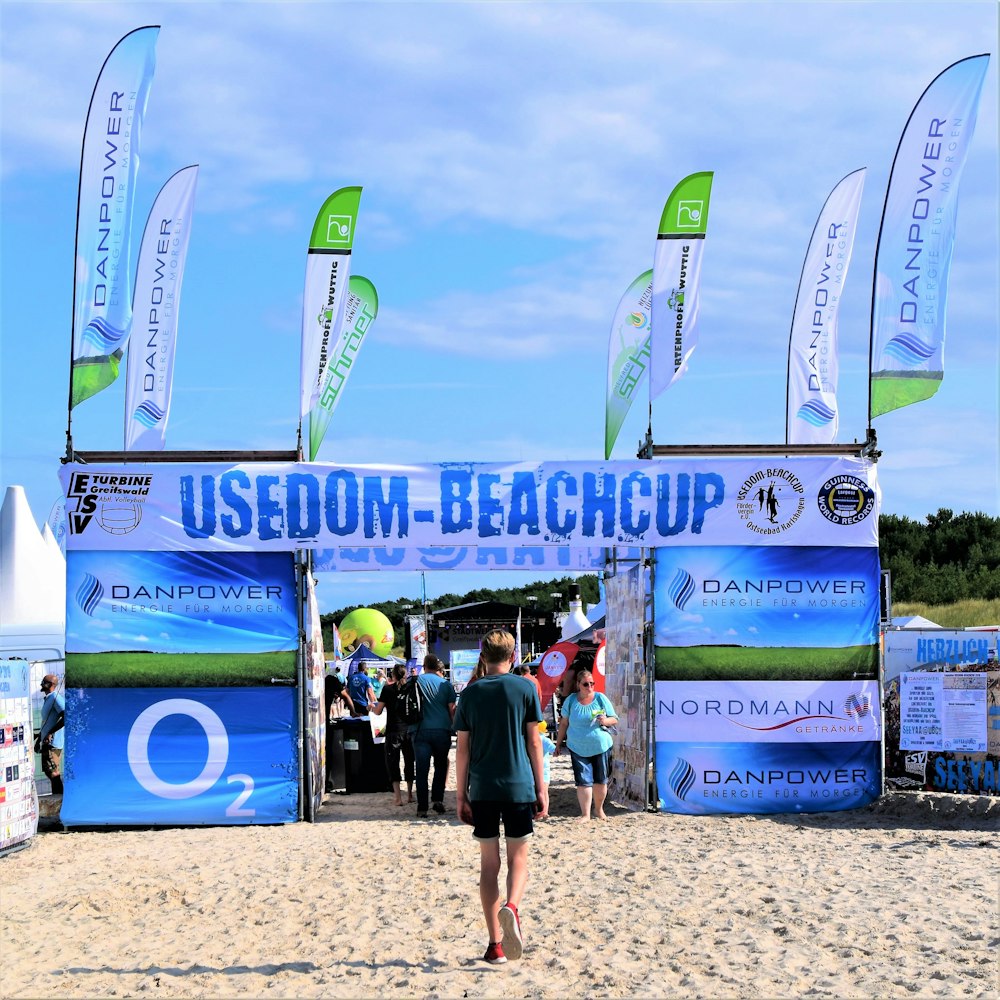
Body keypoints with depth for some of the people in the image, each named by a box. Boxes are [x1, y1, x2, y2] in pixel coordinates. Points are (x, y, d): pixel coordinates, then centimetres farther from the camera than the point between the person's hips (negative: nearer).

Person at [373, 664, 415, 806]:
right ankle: (410, 794, 22)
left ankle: (398, 796, -4)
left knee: (392, 762, 4)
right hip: (410, 729, 3)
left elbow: (378, 711, -4)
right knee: (409, 761, 15)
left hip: (394, 730, -3)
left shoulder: (388, 689, -6)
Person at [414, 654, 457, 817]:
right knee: (441, 765, 17)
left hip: (421, 731, -1)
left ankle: (422, 808, -1)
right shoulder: (445, 684, 2)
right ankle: (437, 799, 7)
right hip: (442, 730, 1)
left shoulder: (416, 681, 1)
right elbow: (452, 710, 2)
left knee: (422, 769, 2)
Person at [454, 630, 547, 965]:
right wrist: (541, 787, 6)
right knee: (518, 856, 9)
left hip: (482, 790, 1)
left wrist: (462, 795, 9)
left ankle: (495, 944, 8)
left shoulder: (470, 693, 4)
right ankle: (511, 906, -22)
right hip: (519, 787, -1)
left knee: (489, 863, 8)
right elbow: (533, 742, 0)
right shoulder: (524, 689, 0)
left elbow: (463, 748, 4)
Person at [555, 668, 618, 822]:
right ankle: (585, 814, 0)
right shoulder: (571, 701, 0)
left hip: (601, 746, 1)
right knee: (583, 781, -5)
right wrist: (559, 743, 11)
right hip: (579, 749, -1)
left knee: (600, 780, 8)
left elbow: (615, 720, 4)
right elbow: (564, 723, 8)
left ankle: (599, 809, 28)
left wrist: (605, 721, -18)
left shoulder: (601, 699, -1)